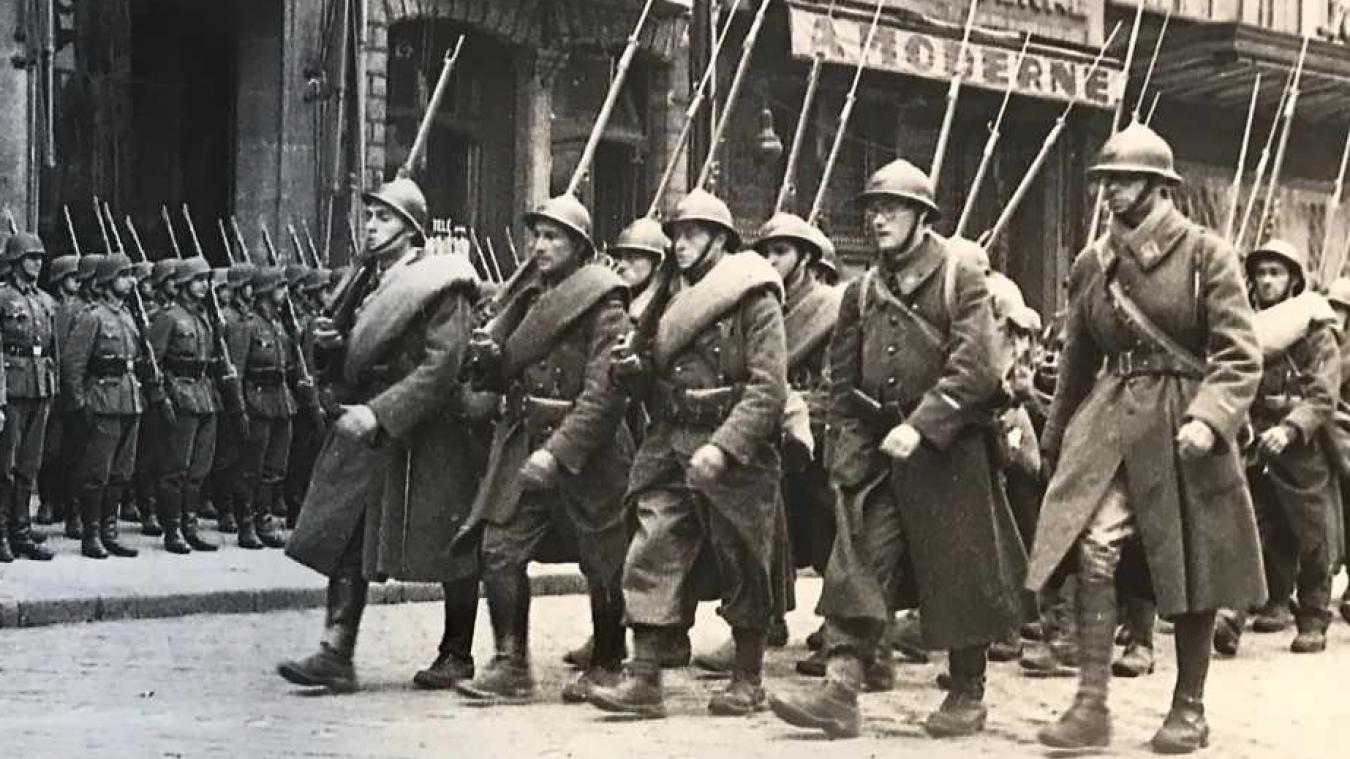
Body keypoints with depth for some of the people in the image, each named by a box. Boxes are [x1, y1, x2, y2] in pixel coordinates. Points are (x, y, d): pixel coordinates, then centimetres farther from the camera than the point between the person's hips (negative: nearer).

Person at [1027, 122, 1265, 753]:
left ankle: (1189, 708, 22)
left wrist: (1208, 418, -25)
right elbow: (1077, 361, 17)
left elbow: (1239, 355, -10)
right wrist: (1056, 439, 22)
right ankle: (1091, 705, -10)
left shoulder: (1206, 254, -6)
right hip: (1108, 422, 3)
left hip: (1182, 424, -3)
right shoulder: (1092, 263, 7)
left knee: (1191, 572, 7)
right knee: (1093, 548, -14)